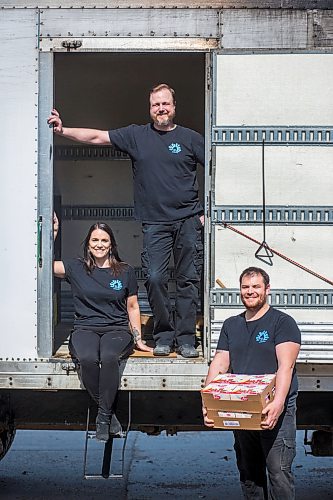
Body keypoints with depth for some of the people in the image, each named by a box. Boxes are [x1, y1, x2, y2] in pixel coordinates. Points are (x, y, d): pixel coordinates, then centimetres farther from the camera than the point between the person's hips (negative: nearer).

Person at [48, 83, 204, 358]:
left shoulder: (190, 138, 6)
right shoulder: (136, 135, 9)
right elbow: (97, 136, 7)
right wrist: (63, 130, -4)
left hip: (188, 221, -1)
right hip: (155, 222, 1)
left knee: (189, 279, 0)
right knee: (154, 277, -7)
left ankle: (186, 338, 6)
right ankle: (164, 335, 7)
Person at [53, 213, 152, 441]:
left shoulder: (125, 272, 11)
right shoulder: (76, 268, 11)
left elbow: (133, 307, 17)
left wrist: (138, 339, 11)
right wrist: (53, 232, 0)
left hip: (117, 330, 0)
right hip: (85, 330, 0)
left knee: (109, 357, -36)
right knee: (88, 359, -35)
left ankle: (103, 416, -24)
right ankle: (109, 411, -16)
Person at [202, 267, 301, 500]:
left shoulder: (282, 322, -2)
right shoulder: (231, 325, 15)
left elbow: (286, 366, -14)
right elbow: (219, 365, 8)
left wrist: (278, 403, -28)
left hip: (276, 410, -5)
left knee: (278, 470, -9)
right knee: (248, 472, 11)